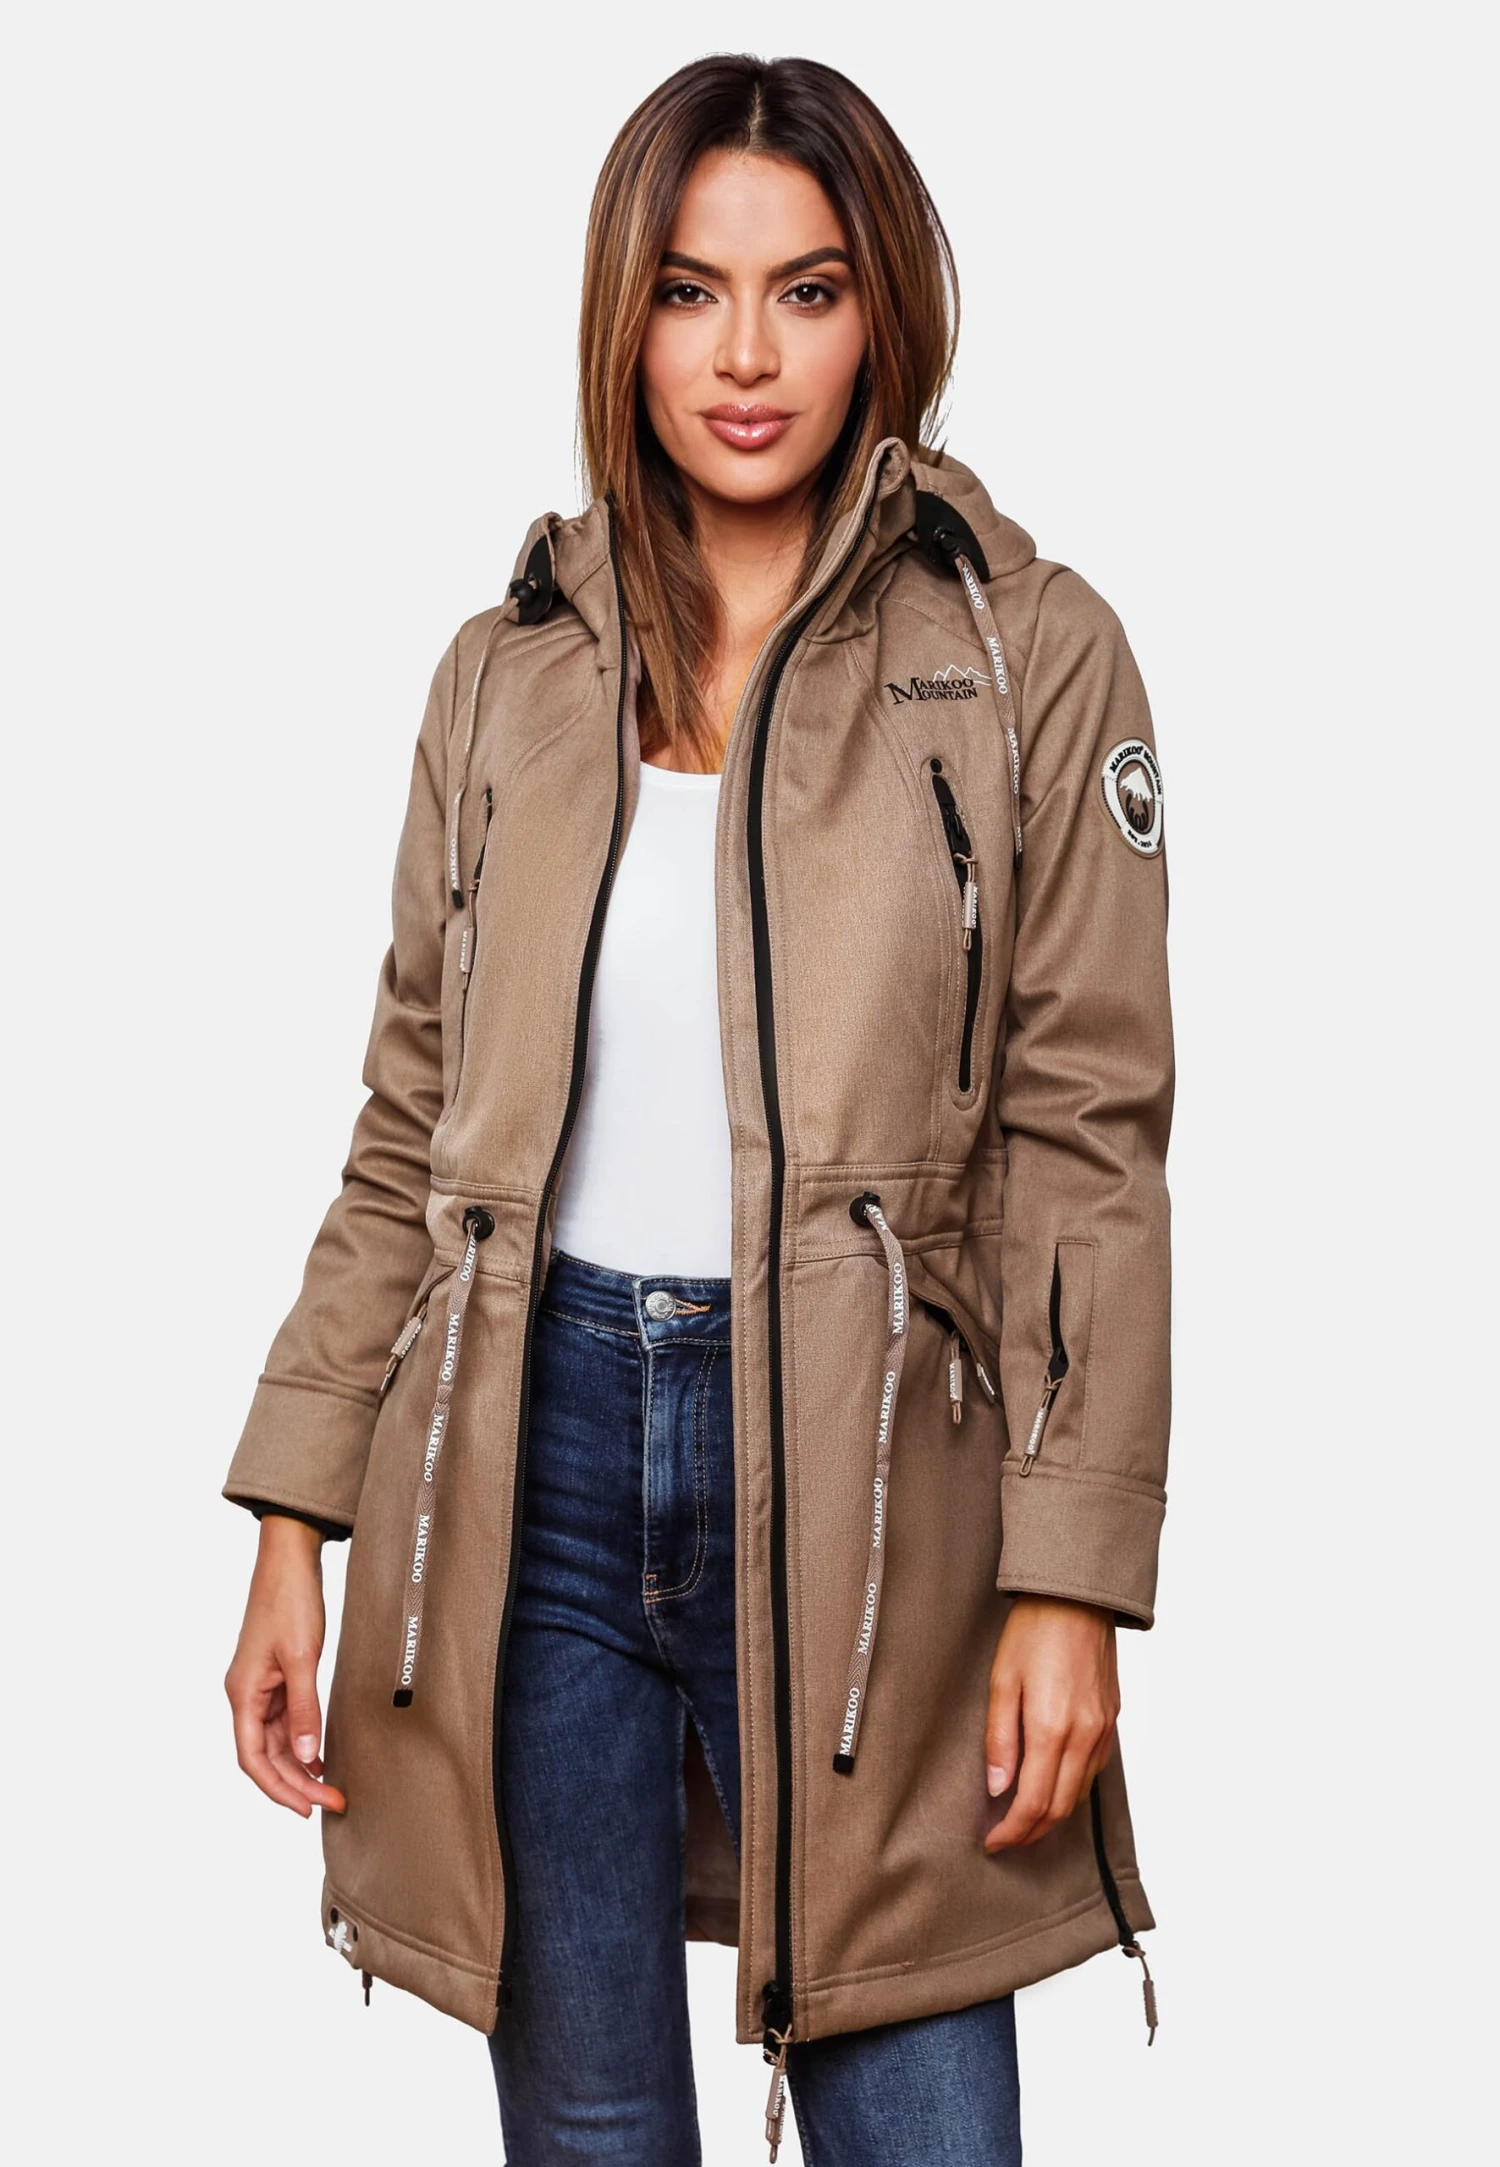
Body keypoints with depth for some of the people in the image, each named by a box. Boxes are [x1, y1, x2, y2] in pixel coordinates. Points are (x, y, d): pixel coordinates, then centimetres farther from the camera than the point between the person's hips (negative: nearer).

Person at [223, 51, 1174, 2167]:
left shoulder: (1028, 654, 0)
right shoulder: (512, 668, 9)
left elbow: (1088, 1137, -3)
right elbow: (412, 1124, 10)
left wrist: (1070, 1583, -8)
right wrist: (293, 1524, 5)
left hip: (852, 1474, -2)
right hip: (534, 1456, 3)